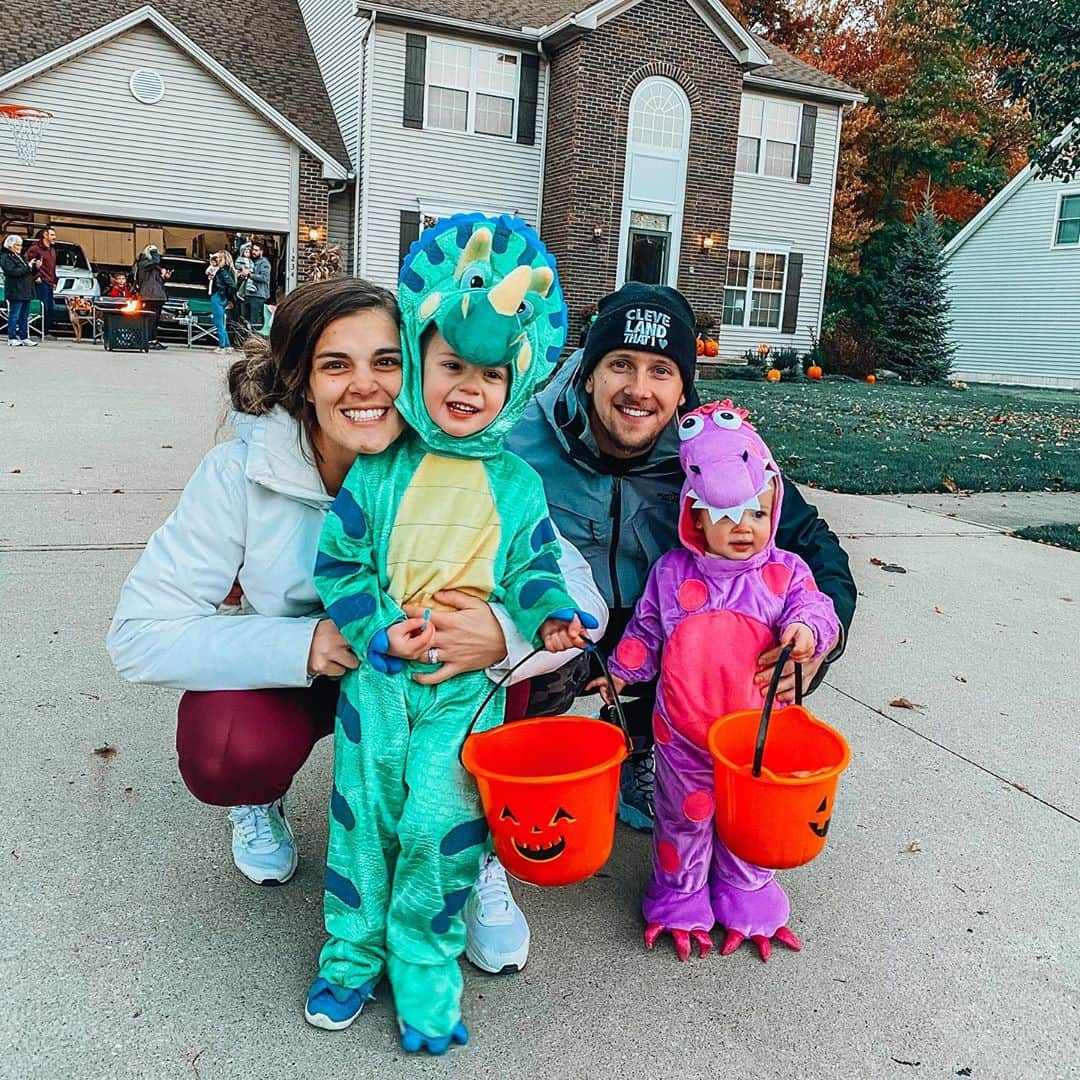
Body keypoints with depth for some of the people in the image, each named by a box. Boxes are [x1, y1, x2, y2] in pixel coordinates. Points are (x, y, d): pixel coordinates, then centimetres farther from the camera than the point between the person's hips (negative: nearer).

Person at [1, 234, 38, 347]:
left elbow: (29, 272, 25)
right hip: (15, 292, -8)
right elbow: (13, 271, -17)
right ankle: (12, 338, -2)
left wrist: (35, 267, 7)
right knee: (14, 315, -6)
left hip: (26, 291, 8)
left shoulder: (20, 256, 22)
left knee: (25, 316, 9)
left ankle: (24, 337, 13)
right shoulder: (5, 257, -4)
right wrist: (27, 267, -13)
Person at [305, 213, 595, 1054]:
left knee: (438, 821, -5)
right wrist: (380, 630, -12)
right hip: (379, 673, 1)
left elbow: (534, 566, 5)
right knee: (365, 811, 11)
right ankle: (352, 954, 33)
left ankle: (425, 969, 19)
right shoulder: (381, 469, -2)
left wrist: (552, 617, -15)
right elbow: (340, 561, 0)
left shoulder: (517, 482, 1)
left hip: (470, 682, -1)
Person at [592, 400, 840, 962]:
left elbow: (816, 608, -9)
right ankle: (681, 901, 36)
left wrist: (807, 628, -31)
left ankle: (749, 904, 38)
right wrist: (619, 673, 13)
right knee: (683, 816, 15)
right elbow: (645, 630, 9)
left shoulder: (786, 572, -3)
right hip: (682, 730, 0)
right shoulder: (671, 573, -2)